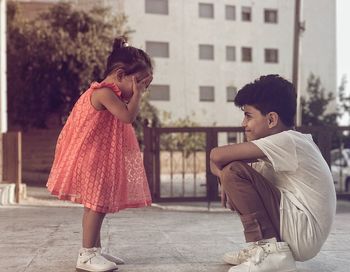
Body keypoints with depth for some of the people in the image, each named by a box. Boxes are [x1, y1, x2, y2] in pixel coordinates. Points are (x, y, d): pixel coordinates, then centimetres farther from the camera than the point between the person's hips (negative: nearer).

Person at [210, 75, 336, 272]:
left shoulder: (286, 141, -16)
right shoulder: (291, 142, 13)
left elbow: (217, 155, -23)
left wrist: (225, 175, -2)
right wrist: (224, 176, -7)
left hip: (304, 233, -10)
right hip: (299, 233, 10)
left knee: (234, 172, -16)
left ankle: (269, 251, -15)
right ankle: (264, 247, 11)